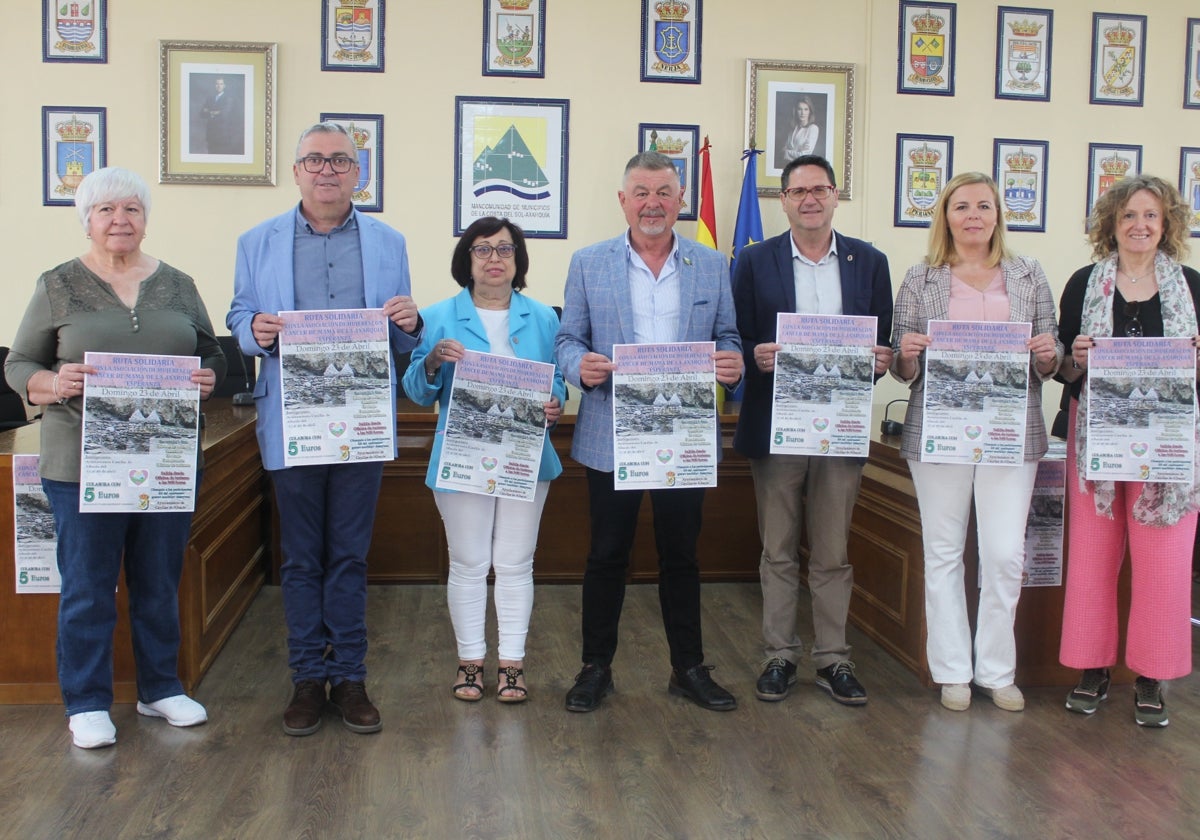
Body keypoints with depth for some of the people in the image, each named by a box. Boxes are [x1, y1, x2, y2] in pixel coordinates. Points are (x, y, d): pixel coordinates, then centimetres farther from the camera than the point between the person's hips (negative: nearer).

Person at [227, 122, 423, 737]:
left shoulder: (388, 243, 8)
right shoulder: (257, 242, 7)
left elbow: (403, 341, 8)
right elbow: (239, 319, 7)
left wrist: (410, 324, -15)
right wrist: (256, 331, -16)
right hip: (291, 425, 0)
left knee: (350, 556, 8)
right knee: (301, 558, 8)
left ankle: (349, 675, 19)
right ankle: (309, 676, 21)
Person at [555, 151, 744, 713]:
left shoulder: (713, 266, 7)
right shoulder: (588, 264, 3)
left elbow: (728, 339, 7)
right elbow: (568, 340, 3)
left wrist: (732, 364, -15)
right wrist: (580, 366, -19)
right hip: (611, 439, -1)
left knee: (681, 557, 12)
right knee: (606, 557, 8)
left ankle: (689, 669, 26)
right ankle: (596, 668, 23)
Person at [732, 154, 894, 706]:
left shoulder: (869, 262, 7)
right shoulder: (755, 262, 2)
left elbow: (885, 343, 8)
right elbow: (736, 341, 1)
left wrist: (882, 359, -13)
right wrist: (756, 355, -19)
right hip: (774, 427, -1)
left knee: (832, 553, 9)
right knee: (778, 553, 9)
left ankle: (833, 659, 20)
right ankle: (780, 656, 21)